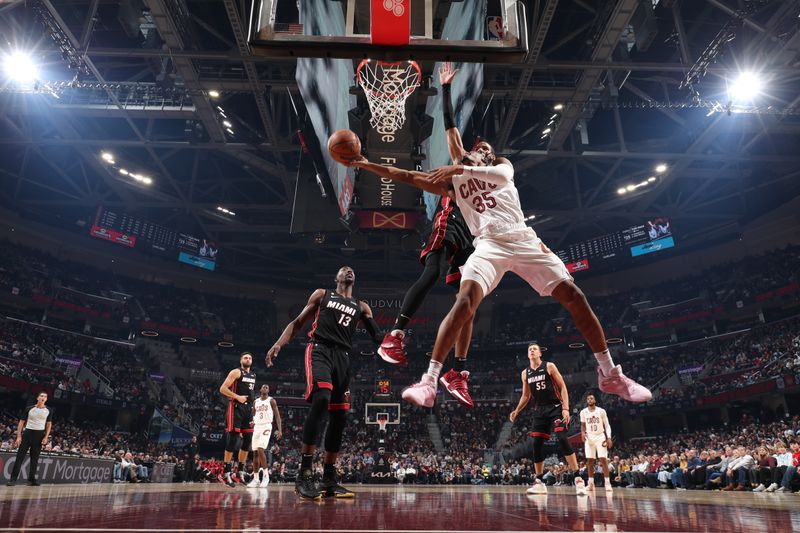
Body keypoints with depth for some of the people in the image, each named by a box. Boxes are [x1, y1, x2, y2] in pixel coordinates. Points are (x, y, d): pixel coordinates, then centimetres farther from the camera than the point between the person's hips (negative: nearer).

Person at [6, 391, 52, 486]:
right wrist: (19, 436, -6)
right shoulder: (29, 408, 1)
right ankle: (13, 479, 0)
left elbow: (49, 424, 7)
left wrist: (46, 437, -3)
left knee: (35, 458, 5)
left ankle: (31, 479, 12)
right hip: (28, 432, -1)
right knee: (20, 456, -4)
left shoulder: (48, 410, 5)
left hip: (39, 435, 1)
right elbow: (21, 422, 3)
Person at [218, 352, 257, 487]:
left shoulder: (253, 375, 17)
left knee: (247, 441, 7)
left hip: (248, 409, 8)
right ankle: (226, 473, -2)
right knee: (232, 441, -9)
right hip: (236, 408, -8)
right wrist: (237, 397, -20)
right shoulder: (236, 372, -6)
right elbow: (223, 389, -13)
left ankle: (240, 472, 17)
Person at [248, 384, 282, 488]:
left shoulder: (271, 401, -1)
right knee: (255, 453, 4)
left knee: (260, 450, -20)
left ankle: (266, 475, -10)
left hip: (266, 427, -5)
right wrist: (252, 422, 1)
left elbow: (277, 415, -4)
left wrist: (279, 430, -13)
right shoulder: (255, 402, 13)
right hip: (256, 427, 6)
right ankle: (256, 479, 11)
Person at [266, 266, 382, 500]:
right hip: (319, 350, -5)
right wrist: (279, 344, -3)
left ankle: (329, 480, 12)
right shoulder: (322, 294, 15)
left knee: (339, 416, 2)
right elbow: (298, 322, 12)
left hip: (342, 357, 5)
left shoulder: (361, 307, 21)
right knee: (321, 399, -29)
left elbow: (377, 336, 12)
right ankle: (304, 474, -25)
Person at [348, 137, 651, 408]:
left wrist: (463, 169, -13)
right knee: (465, 301, -27)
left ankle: (610, 374, 5)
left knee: (573, 295, -9)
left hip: (523, 239, 1)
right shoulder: (454, 181, 22)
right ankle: (429, 382, -30)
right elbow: (407, 177, 17)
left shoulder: (501, 164, 23)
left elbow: (503, 174, -4)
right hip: (489, 244, -1)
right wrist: (366, 165, 11)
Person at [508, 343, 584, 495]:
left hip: (555, 407, -5)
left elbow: (562, 387, -7)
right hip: (539, 410, 5)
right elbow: (526, 396, 19)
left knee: (563, 439, -18)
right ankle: (538, 482, 9)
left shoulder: (549, 366, -4)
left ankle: (578, 479, -13)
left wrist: (566, 408, -17)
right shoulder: (525, 373, 10)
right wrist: (516, 411, 8)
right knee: (537, 444, 1)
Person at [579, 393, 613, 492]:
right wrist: (583, 432, -11)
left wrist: (609, 437, -13)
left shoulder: (601, 411, -6)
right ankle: (591, 483, 8)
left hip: (600, 437, -2)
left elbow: (607, 425, -3)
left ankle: (607, 483, -6)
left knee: (603, 459, -10)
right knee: (590, 460, 2)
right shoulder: (583, 412, 0)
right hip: (589, 437, 2)